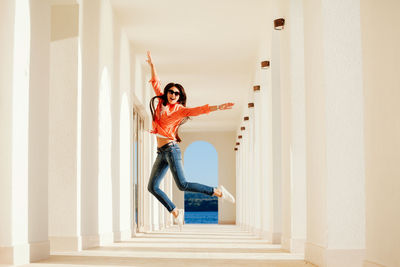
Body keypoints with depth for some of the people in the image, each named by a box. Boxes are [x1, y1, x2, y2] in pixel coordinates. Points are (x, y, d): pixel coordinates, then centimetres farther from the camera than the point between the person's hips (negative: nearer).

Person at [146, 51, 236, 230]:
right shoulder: (161, 103, 13)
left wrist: (217, 107, -25)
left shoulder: (180, 110, -1)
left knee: (183, 185, -17)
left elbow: (198, 110, -12)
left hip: (171, 148, -6)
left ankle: (218, 192, -5)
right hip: (161, 152, 7)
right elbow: (156, 83, 22)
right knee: (152, 187, 3)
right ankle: (175, 212, 14)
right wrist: (152, 65, 21)